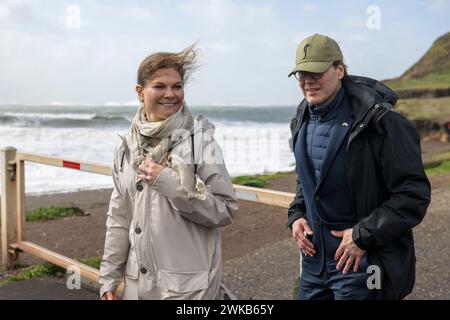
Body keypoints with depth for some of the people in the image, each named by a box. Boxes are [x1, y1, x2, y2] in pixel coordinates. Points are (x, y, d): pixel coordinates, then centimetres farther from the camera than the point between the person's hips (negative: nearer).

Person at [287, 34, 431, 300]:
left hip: (360, 264, -6)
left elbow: (414, 193, -18)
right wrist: (296, 215, 4)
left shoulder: (378, 122, -17)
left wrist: (363, 235, -19)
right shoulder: (303, 121, 6)